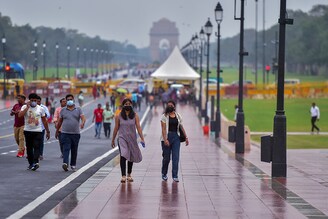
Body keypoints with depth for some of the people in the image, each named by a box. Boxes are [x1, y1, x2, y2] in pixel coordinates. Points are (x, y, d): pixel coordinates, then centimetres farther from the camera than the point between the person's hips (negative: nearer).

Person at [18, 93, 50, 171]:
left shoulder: (40, 109, 5)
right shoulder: (25, 107, 1)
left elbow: (44, 121, 12)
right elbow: (20, 115, -18)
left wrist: (48, 131, 11)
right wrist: (27, 107, -17)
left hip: (38, 131, -1)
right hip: (28, 131, 1)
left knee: (36, 147, -14)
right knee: (29, 148, 7)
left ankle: (36, 162, -26)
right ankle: (31, 163, 16)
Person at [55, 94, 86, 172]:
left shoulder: (78, 109, 7)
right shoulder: (63, 110, 9)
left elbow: (83, 118, -7)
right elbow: (60, 121, 15)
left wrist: (82, 123, -30)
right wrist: (57, 131, 17)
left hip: (75, 133, 1)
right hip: (65, 133, -1)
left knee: (74, 150, 7)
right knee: (66, 149, -14)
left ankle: (73, 165, 17)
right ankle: (65, 163, -26)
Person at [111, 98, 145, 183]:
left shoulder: (135, 116, 0)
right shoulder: (119, 116, -1)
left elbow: (138, 127, -6)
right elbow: (116, 128, 5)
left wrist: (142, 138, -16)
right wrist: (113, 140, 9)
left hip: (132, 138, 2)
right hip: (122, 138, -2)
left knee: (131, 157, 13)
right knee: (123, 155, -20)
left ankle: (129, 175, 30)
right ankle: (123, 176, -23)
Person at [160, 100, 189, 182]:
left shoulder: (178, 116, 9)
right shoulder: (164, 116, -3)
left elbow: (181, 127, 14)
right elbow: (163, 129, -9)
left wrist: (186, 137, 10)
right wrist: (165, 139, -19)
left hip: (176, 137, 3)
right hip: (167, 137, -3)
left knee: (176, 157, -5)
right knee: (166, 157, 4)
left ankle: (175, 176, -4)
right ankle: (164, 174, 24)